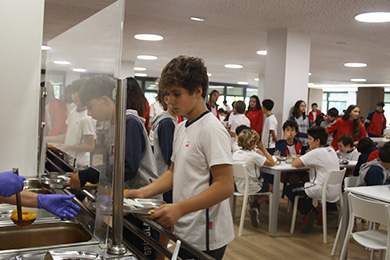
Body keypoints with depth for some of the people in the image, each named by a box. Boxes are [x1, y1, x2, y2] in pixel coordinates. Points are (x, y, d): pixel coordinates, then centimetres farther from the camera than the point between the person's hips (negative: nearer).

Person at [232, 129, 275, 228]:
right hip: (250, 188, -7)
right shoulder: (253, 155, -23)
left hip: (239, 186, 7)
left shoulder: (236, 153, -2)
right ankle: (255, 204, 9)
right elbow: (272, 163, -16)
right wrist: (263, 148, -11)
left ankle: (255, 206, 25)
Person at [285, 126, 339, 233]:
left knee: (289, 189, 6)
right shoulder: (331, 150, 9)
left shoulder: (317, 152, -17)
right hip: (335, 193, 9)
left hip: (324, 191, -9)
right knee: (304, 185, 30)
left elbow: (294, 164, -15)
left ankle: (309, 212, 4)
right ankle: (310, 212, 24)